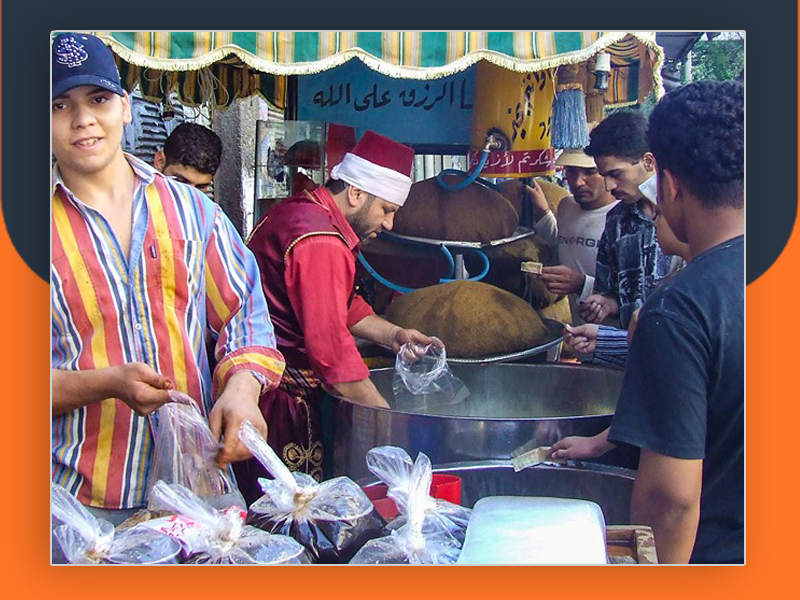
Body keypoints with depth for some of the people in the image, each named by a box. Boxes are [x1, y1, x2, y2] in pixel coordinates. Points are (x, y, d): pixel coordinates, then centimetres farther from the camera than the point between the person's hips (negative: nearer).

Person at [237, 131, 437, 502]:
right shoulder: (321, 244, -22)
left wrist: (392, 335, 11)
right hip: (280, 399, -11)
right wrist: (392, 422, -18)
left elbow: (341, 305, 22)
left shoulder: (298, 211, 12)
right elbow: (334, 352, -25)